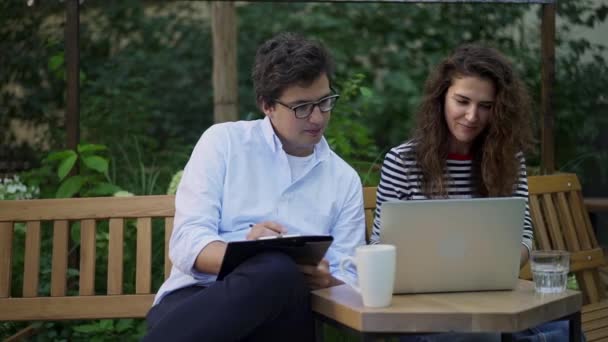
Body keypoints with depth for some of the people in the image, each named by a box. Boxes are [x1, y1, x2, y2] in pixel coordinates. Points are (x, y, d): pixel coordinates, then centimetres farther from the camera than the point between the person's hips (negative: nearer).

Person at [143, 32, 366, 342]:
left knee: (280, 272, -37)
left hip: (281, 310, 2)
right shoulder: (224, 141, 8)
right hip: (196, 296, -2)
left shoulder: (345, 180, 16)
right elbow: (187, 244, -1)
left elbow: (346, 281, 11)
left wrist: (322, 280, -14)